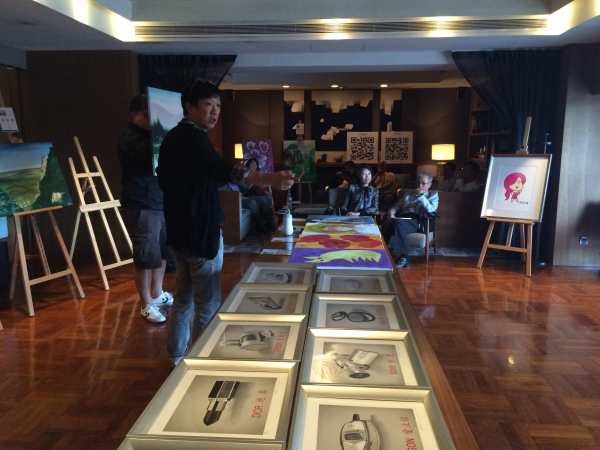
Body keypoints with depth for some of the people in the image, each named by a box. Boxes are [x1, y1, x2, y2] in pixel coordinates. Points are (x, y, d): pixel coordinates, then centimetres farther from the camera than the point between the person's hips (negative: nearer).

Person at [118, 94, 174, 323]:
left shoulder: (152, 136, 18)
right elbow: (153, 152, -28)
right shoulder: (129, 139, -9)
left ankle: (157, 294, 31)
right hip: (141, 207, -8)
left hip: (162, 204, 8)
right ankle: (147, 305, 10)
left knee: (162, 253, 15)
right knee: (146, 257, -2)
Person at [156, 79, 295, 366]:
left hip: (181, 230, 10)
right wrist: (269, 179, -49)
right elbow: (222, 171, -37)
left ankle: (177, 358, 34)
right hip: (201, 231, -10)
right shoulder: (192, 137, -19)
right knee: (208, 304, 1)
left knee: (183, 298, 20)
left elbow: (164, 179, 22)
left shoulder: (173, 137, 12)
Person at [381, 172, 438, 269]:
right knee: (387, 221, -33)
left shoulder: (433, 195, 18)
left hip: (416, 221, -4)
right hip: (402, 217, 4)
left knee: (399, 223, -38)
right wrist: (391, 212, 0)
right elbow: (397, 205, 21)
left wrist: (421, 196, -4)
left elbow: (430, 210, -2)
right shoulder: (408, 193, 30)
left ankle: (404, 257, -33)